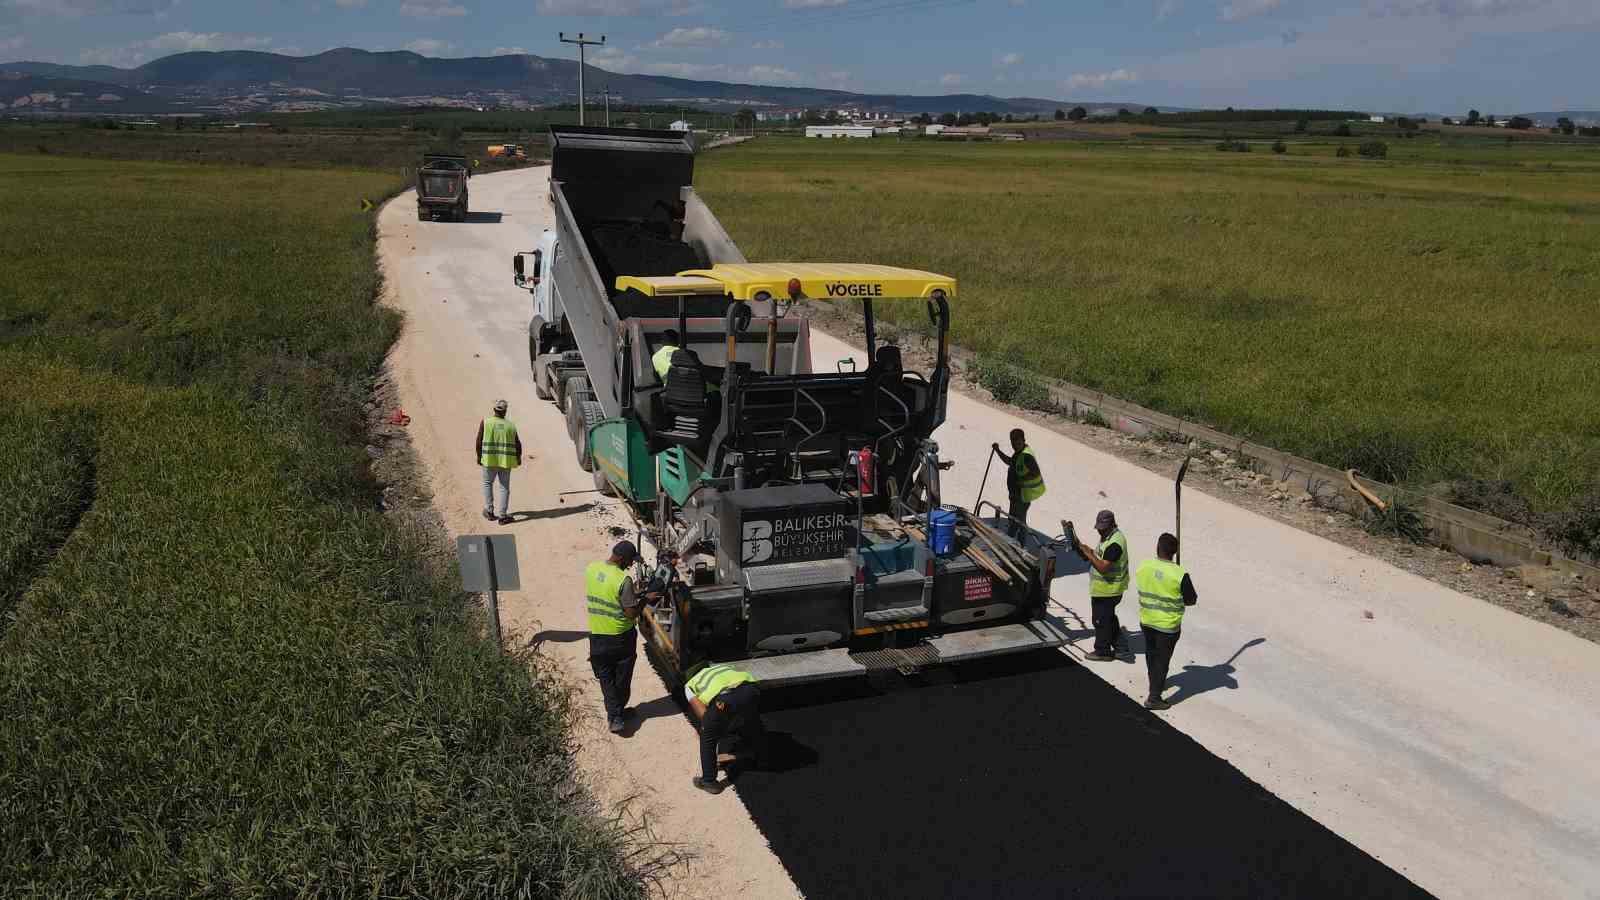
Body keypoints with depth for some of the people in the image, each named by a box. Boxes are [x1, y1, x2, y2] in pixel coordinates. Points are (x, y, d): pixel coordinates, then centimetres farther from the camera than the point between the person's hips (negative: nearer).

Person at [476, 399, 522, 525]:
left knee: (487, 483, 21)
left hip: (489, 459, -1)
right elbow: (518, 444, 1)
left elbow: (478, 441, -7)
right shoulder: (510, 425, 0)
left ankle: (489, 511, 18)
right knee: (504, 487, 9)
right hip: (505, 461, 1)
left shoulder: (485, 422, -5)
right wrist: (519, 458, 17)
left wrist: (479, 456, 6)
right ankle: (502, 516, 8)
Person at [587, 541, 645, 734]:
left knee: (606, 678, 14)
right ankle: (618, 713, 29)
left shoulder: (591, 569, -4)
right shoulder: (623, 580, -24)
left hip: (597, 635, 5)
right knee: (622, 677, 16)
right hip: (620, 636, -4)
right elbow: (632, 613, -21)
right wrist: (643, 600, -2)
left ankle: (614, 716, 12)